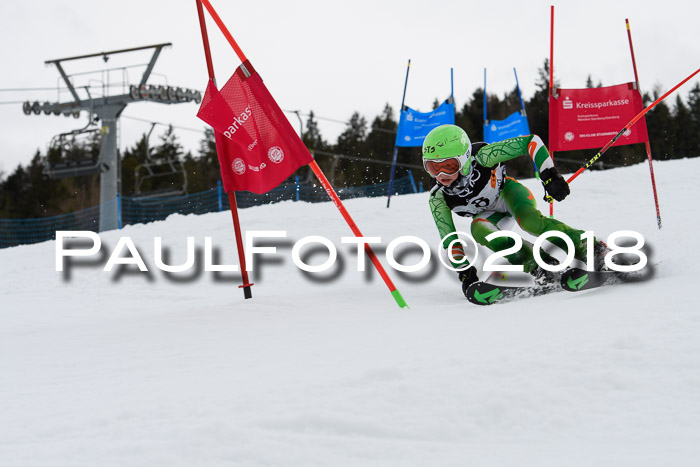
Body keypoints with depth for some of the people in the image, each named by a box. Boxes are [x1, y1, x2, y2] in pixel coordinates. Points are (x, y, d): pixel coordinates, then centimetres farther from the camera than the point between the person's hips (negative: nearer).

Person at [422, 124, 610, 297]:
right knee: (478, 229, -32)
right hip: (489, 214, 3)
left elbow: (530, 141, -29)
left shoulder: (482, 158, -33)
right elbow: (449, 239, -14)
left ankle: (590, 248, -31)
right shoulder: (438, 198, -24)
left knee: (528, 220, -35)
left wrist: (549, 175, -37)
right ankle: (536, 264, -31)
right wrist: (464, 272, -18)